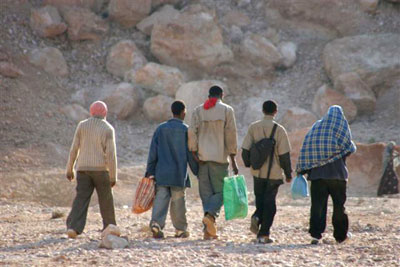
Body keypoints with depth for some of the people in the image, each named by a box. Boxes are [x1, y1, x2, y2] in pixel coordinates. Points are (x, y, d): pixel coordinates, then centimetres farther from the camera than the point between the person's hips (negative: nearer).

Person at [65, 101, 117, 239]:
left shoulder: (82, 125, 4)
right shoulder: (108, 129, -5)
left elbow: (74, 149, 4)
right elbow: (111, 154, -10)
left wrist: (69, 169, 12)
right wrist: (113, 176, -7)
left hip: (83, 169, 2)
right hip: (101, 169, -2)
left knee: (81, 199, -3)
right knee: (106, 199, 12)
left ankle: (73, 227, -18)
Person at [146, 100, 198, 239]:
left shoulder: (161, 128, 6)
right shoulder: (185, 130, -3)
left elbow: (153, 152, 6)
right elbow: (191, 154, -2)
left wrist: (150, 172, 10)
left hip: (161, 173, 2)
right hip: (179, 174, -2)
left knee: (160, 199, 0)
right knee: (178, 202, 5)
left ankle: (156, 223, -20)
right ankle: (180, 230, 12)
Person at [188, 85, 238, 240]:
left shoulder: (198, 111, 9)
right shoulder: (227, 110, 1)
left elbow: (192, 132, -1)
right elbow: (231, 135, -2)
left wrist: (194, 153, 0)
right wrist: (233, 160, 1)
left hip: (202, 157, 3)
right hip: (220, 157, -3)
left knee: (206, 192, 6)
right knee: (220, 190, 3)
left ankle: (209, 230, 2)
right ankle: (210, 214, -25)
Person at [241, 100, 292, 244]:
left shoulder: (253, 127, 0)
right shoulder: (279, 130, -8)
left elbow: (245, 149, -1)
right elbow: (284, 154, -8)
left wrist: (248, 164, 17)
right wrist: (288, 173, 1)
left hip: (258, 172, 3)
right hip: (274, 173, -2)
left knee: (260, 200, 18)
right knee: (269, 202, 4)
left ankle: (257, 217, -12)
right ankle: (264, 234, 2)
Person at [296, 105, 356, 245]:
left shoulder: (316, 126, 12)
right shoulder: (341, 125, 3)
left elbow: (306, 149, 5)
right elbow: (349, 148, -4)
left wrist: (301, 170, 5)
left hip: (317, 173, 2)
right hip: (337, 173, -2)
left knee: (317, 204, 0)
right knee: (339, 204, 10)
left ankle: (316, 233, -12)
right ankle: (340, 234, 17)